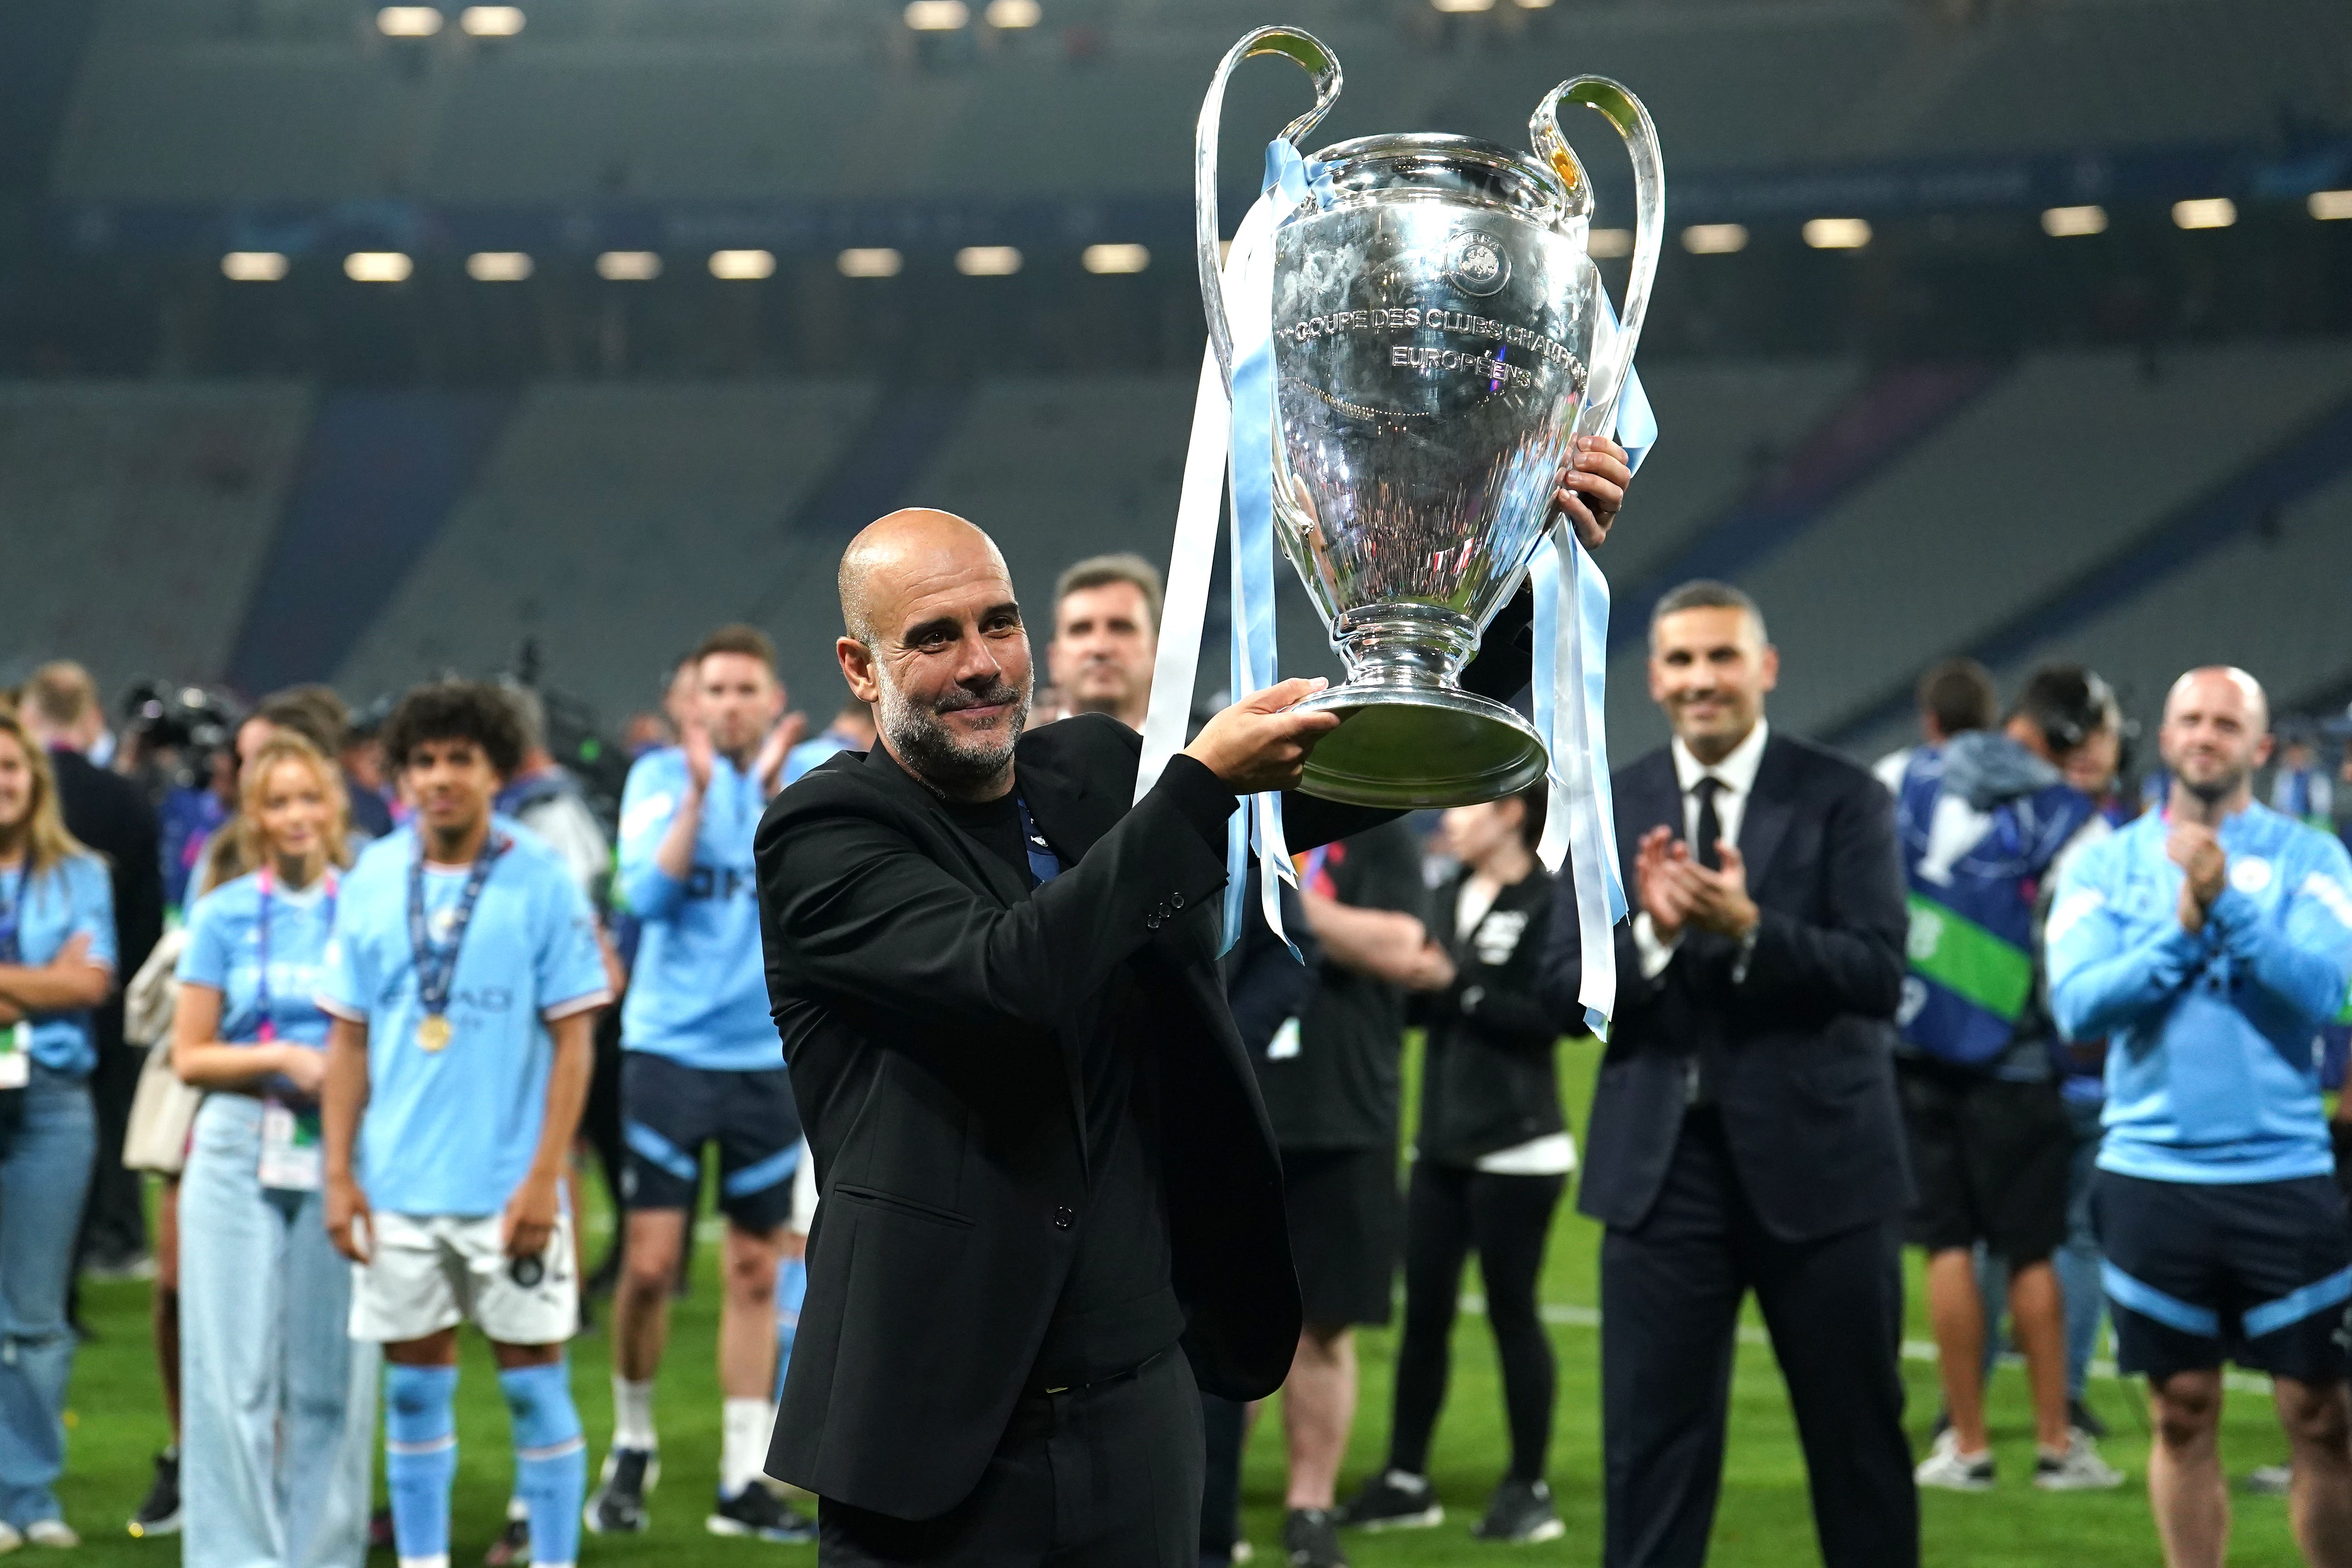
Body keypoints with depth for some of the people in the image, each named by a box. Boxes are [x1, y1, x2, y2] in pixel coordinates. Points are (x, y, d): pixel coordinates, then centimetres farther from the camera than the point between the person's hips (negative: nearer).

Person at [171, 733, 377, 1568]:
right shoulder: (223, 913, 6)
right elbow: (189, 1055, 5)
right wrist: (284, 1061, -8)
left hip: (341, 1159, 0)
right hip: (239, 1154, 0)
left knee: (331, 1373, 1)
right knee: (236, 1372, -2)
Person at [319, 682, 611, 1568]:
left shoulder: (542, 881, -5)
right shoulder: (370, 883, 5)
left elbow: (574, 1039, -5)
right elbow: (349, 1038, 9)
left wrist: (545, 1177, -11)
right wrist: (339, 1174, 3)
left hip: (509, 1188, -3)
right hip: (398, 1187, 3)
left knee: (534, 1383, 2)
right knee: (414, 1386, 9)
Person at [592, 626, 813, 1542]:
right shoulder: (661, 777, 2)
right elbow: (648, 893, -11)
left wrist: (771, 789, -21)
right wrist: (700, 789, -17)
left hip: (769, 1055, 1)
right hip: (670, 1046, -1)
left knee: (756, 1272, 5)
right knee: (649, 1262, -6)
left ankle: (744, 1481, 11)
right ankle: (632, 1444, 17)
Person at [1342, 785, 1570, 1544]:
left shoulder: (1550, 904, -10)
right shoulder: (1449, 898, 12)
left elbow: (1547, 1014, -19)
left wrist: (1457, 988, -18)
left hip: (1515, 1145, -7)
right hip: (1441, 1140, 7)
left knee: (1512, 1310, 0)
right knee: (1424, 1309, 8)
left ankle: (1529, 1487, 9)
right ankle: (1406, 1477, 15)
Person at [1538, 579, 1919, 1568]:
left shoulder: (1843, 800, -3)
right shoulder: (1610, 808, 5)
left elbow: (1879, 976, -12)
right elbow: (1563, 991, 0)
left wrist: (1748, 930, -26)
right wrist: (1650, 933, -19)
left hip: (1816, 1162, -2)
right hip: (1662, 1165, 2)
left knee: (1858, 1437, 10)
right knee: (1651, 1443, 4)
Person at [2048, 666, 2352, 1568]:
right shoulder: (2106, 866, 6)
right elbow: (2077, 1004, -7)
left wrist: (2229, 902, -22)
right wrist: (2182, 931, -15)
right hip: (2151, 1172, 1)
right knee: (2183, 1414, 7)